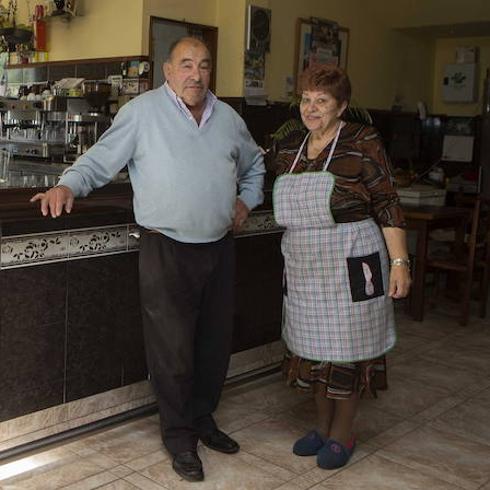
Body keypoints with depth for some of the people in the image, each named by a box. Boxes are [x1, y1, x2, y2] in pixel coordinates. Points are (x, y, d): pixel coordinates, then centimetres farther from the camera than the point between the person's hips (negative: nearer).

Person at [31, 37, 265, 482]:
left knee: (216, 342, 15)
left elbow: (254, 165, 27)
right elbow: (101, 159, -6)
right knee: (173, 349, 0)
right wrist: (68, 185, -23)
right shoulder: (142, 112, -7)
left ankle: (203, 418, 35)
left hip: (219, 248, 6)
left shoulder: (229, 118, 10)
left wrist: (247, 199, 13)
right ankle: (178, 434, 20)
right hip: (166, 250, -6)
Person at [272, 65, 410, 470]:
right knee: (313, 345, 13)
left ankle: (343, 434, 22)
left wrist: (399, 261, -17)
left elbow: (387, 206, -11)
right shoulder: (289, 148, 9)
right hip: (305, 269, 6)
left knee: (347, 346, 4)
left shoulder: (362, 143, -9)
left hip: (350, 267, -6)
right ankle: (323, 425, 31)